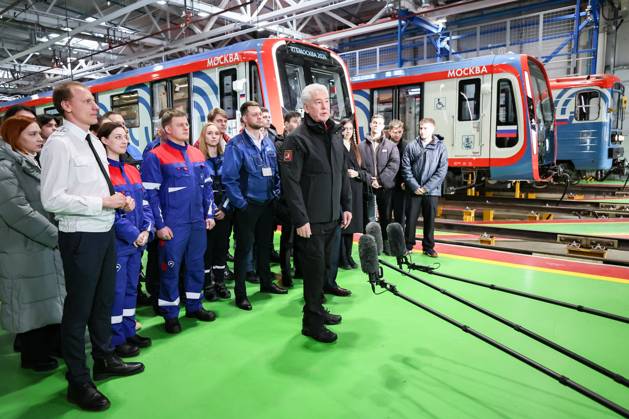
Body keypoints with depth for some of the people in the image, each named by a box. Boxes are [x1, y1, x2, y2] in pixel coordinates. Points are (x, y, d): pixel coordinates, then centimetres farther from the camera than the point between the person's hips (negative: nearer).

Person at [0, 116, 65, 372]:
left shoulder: (32, 164, 14)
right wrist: (57, 236, -19)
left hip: (48, 248, 8)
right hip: (25, 253, -8)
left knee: (52, 301, 16)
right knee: (32, 305, 5)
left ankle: (54, 345, 32)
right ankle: (33, 355, 22)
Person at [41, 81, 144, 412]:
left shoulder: (94, 141, 11)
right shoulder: (59, 144, -16)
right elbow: (52, 199, -22)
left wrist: (119, 199, 0)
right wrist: (103, 202, -21)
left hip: (105, 231, 9)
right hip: (81, 236, -9)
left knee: (104, 300, 22)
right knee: (78, 309, 6)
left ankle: (104, 360, 42)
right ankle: (78, 382, 24)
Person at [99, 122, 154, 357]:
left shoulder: (132, 170, 12)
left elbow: (144, 203, 11)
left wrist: (146, 230, -4)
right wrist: (132, 234, -16)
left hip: (138, 240, 7)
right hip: (116, 241, -7)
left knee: (131, 287, 15)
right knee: (116, 291, 2)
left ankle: (129, 332, 28)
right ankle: (115, 340, 15)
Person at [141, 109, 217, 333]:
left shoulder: (197, 154, 10)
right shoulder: (155, 157, -8)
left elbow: (207, 186, 15)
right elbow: (150, 193, -11)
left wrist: (209, 214, 10)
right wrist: (160, 225, -13)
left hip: (198, 222, 6)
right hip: (173, 225, -6)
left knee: (196, 265, 14)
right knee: (170, 268, 5)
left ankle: (194, 305, 30)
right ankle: (170, 314, 19)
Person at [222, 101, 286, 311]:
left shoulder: (268, 142, 8)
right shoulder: (236, 145, -13)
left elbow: (276, 171, 14)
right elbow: (229, 178, -16)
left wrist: (276, 193, 4)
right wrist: (241, 204, -16)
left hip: (267, 204, 6)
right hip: (247, 206, -6)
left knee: (265, 244, 17)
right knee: (244, 248, 2)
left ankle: (266, 282, 34)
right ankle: (240, 294, 13)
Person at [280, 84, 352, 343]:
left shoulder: (335, 135, 12)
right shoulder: (297, 139, -11)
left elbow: (343, 174, 17)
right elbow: (291, 182, -16)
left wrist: (346, 206, 12)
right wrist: (300, 219, -19)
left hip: (333, 216, 7)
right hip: (311, 219, -7)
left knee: (324, 266, 16)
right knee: (314, 268, -1)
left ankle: (317, 309, 32)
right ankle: (312, 322, 12)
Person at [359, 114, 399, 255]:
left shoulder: (391, 145, 6)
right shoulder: (361, 146, 5)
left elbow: (394, 165, -6)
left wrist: (380, 180, -14)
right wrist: (369, 180, -15)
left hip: (385, 186, 1)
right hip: (367, 186, 0)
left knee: (385, 216, 9)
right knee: (367, 217, 5)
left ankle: (386, 243, 21)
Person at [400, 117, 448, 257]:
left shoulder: (440, 147, -1)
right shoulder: (411, 146, 0)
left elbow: (442, 170, -5)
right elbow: (406, 168, -2)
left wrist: (427, 187, -11)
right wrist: (415, 186, -10)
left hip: (432, 191, 0)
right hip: (414, 190, 0)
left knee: (430, 220, 8)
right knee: (411, 219, 5)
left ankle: (428, 247, 21)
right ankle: (408, 245, 19)